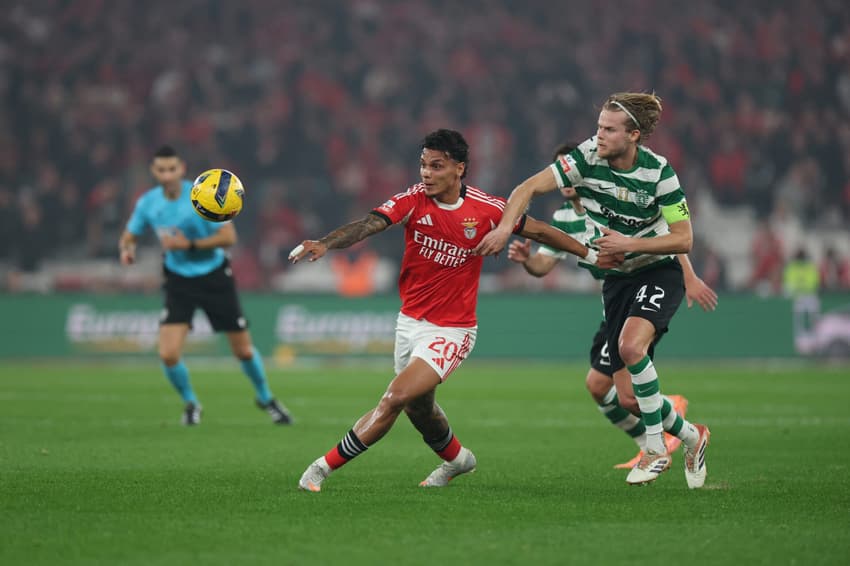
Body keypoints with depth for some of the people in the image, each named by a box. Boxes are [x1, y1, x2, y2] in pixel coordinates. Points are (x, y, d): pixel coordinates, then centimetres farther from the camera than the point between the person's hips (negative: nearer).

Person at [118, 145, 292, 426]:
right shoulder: (148, 203, -6)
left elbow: (229, 236, -18)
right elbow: (129, 236, 8)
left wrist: (189, 244, -26)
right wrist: (127, 249, -16)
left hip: (215, 277, -2)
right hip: (178, 281, 2)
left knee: (244, 350, 6)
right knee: (168, 354, -15)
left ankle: (265, 398, 35)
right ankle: (190, 403, 13)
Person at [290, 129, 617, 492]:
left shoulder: (486, 209, -12)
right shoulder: (414, 200, -10)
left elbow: (538, 231, 3)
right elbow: (369, 224, -25)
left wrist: (589, 254, 12)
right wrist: (325, 244, -43)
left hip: (452, 331, -4)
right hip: (410, 322, 4)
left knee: (395, 398, -19)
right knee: (419, 408, 21)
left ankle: (324, 467, -11)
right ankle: (456, 459, 50)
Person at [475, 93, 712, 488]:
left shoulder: (658, 171, -18)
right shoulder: (587, 158, -12)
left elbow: (683, 239, -15)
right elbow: (529, 187, -17)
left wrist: (629, 244, -25)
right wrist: (505, 226, -34)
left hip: (659, 272, -5)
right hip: (616, 278, 5)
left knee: (631, 344, -32)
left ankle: (656, 448, -18)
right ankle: (690, 436, 25)